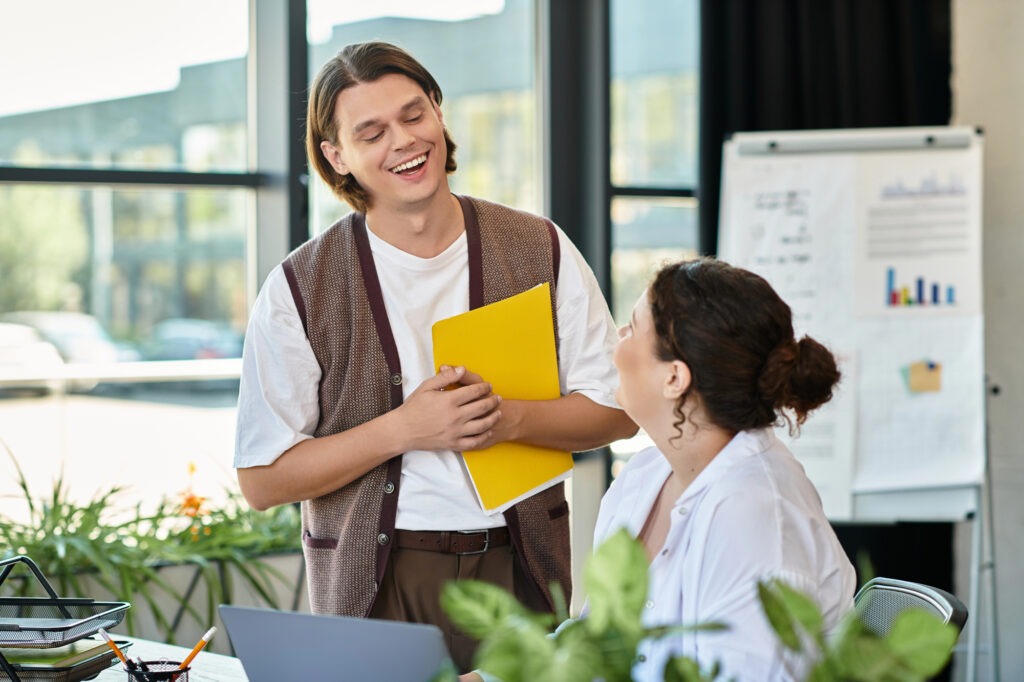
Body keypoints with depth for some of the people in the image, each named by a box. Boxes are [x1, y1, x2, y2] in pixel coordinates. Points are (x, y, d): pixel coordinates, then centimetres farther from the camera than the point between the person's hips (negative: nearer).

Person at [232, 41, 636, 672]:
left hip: (521, 572, 2)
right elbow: (263, 480, -6)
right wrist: (404, 429, -17)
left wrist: (509, 417, -15)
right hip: (378, 591, -2)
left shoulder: (539, 249, 1)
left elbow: (618, 410, 3)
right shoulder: (302, 288, -5)